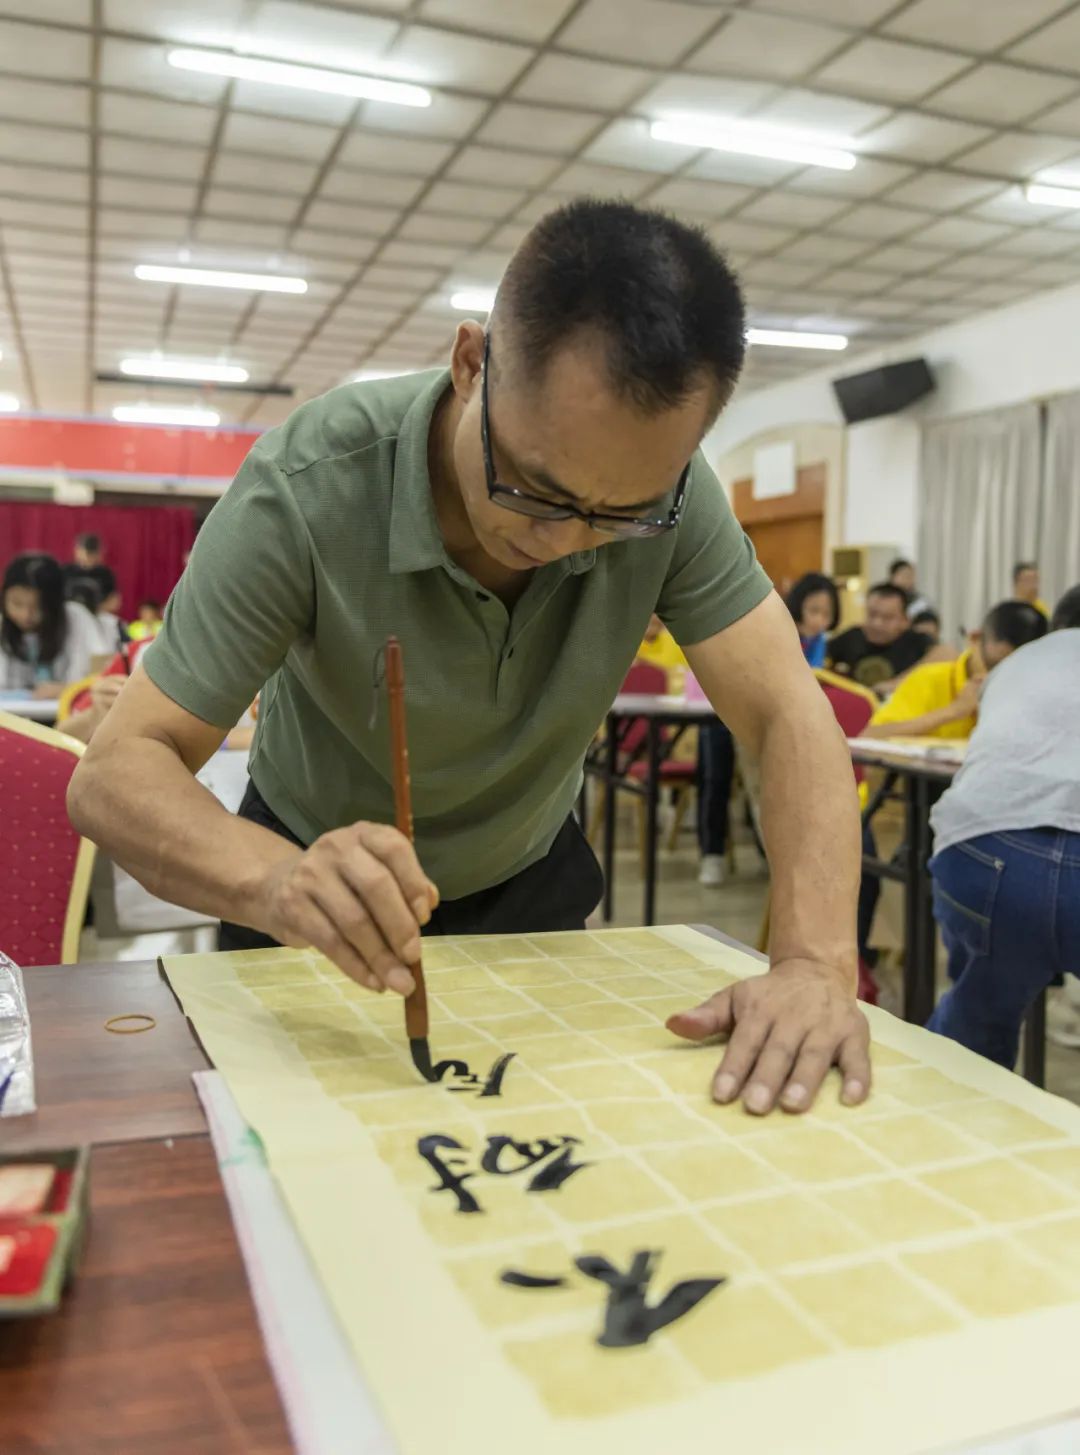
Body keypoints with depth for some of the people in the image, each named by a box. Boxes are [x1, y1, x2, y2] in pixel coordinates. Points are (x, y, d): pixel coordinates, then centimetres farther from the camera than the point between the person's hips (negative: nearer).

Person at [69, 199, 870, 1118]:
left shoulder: (668, 493, -24)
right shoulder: (304, 491, -31)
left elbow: (785, 714, -26)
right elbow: (116, 774, -32)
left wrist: (817, 962, -42)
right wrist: (276, 881, -52)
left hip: (531, 886, 2)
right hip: (329, 888, -1)